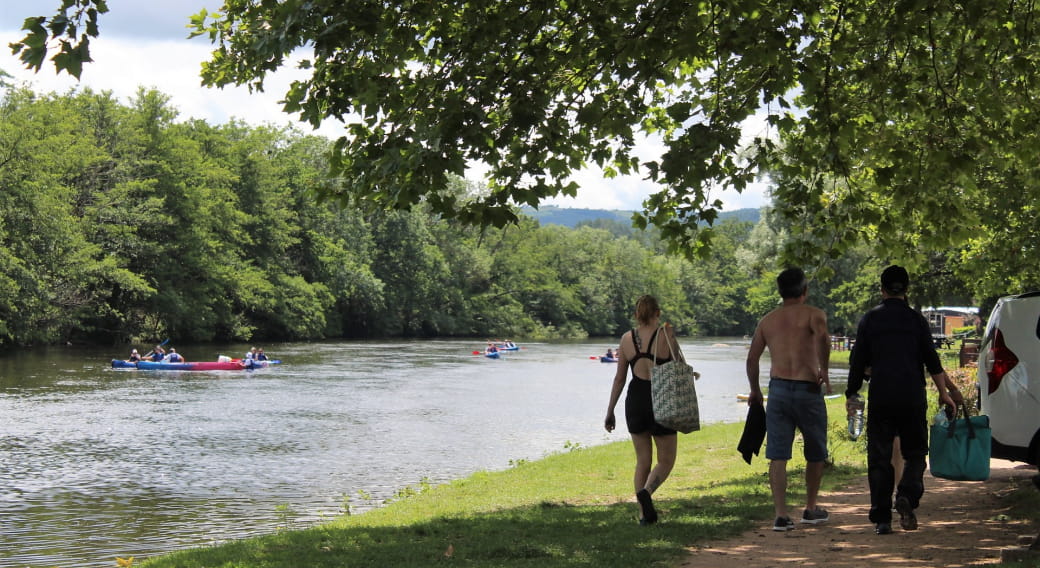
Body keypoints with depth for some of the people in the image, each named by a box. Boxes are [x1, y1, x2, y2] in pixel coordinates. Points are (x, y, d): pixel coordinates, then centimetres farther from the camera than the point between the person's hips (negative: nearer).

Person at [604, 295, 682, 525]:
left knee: (642, 460, 14)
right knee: (666, 460, 8)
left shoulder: (627, 338, 3)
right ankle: (646, 492, -21)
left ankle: (644, 514, 9)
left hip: (635, 400, 4)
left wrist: (610, 411, 12)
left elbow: (619, 378, 6)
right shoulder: (666, 333, -8)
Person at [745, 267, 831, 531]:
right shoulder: (813, 314, -1)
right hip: (808, 390, -3)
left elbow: (752, 358, 12)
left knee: (777, 456, 1)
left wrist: (755, 391, 24)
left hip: (778, 389, 3)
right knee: (815, 453, 15)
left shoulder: (768, 320, 13)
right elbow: (822, 337, -23)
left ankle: (781, 514, -5)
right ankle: (811, 508, 26)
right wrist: (824, 371, -14)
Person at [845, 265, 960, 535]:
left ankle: (881, 518, 1)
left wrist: (851, 393, 14)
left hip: (880, 398, 0)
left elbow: (858, 361, 5)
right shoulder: (916, 319, 4)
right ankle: (907, 496, -14)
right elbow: (932, 360, 2)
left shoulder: (869, 319, 5)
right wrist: (944, 393, 9)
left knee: (879, 457, 4)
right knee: (914, 452, 12)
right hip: (912, 397, 0)